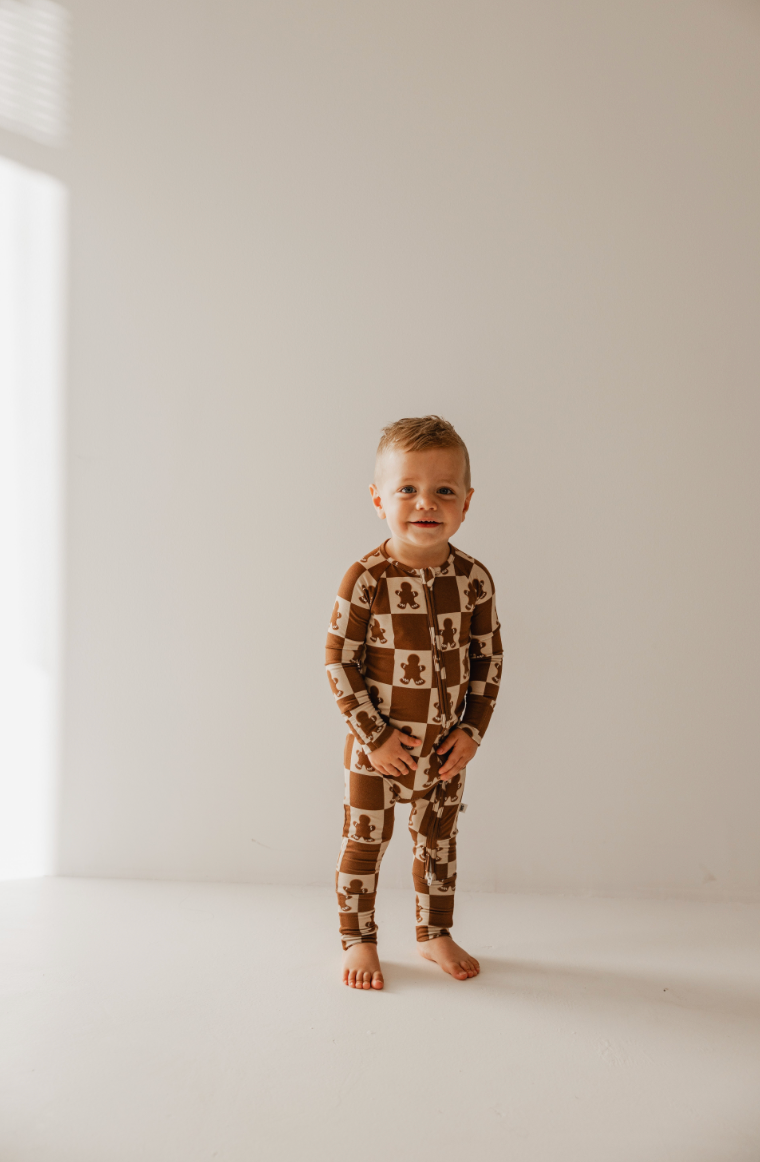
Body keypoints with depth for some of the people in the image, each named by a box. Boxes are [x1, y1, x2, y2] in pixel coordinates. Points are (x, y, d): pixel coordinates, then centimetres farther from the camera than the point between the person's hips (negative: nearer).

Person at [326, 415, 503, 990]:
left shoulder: (474, 578, -8)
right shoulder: (366, 578, -18)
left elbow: (489, 657, 2)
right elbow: (340, 661, -14)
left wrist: (472, 730, -4)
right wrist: (375, 736, -14)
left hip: (446, 749, 3)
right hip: (376, 749, -3)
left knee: (439, 844, 19)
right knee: (363, 846, 10)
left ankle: (435, 933, 39)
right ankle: (359, 940, 31)